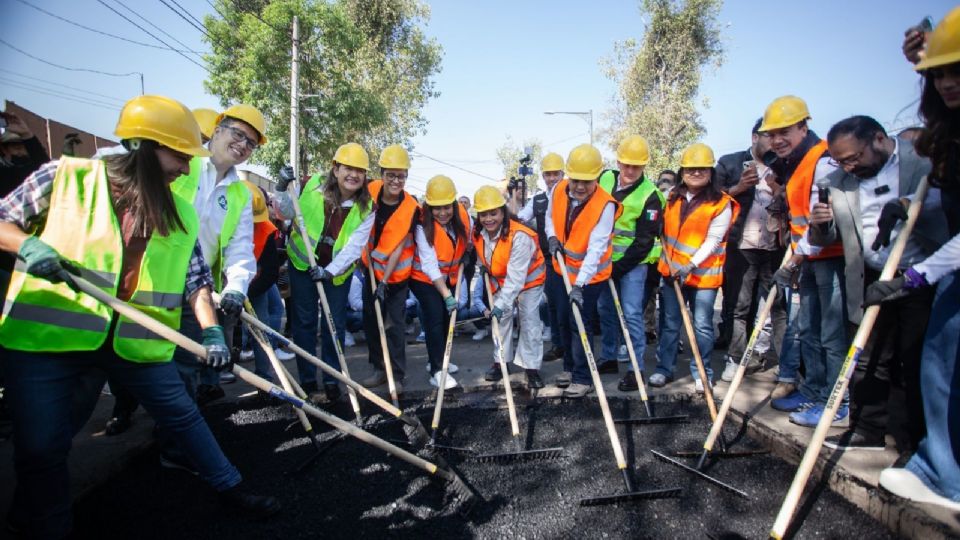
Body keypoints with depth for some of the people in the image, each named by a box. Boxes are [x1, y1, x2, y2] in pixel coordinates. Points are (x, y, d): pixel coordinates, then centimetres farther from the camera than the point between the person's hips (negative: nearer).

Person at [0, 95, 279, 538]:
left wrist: (210, 329, -14)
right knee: (41, 446, 7)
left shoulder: (179, 213, 2)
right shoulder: (64, 176, -6)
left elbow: (196, 278, 0)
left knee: (183, 415, 10)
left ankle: (230, 486, 28)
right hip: (46, 337, -2)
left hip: (138, 342, 3)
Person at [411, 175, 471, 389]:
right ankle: (437, 371, -7)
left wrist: (466, 258, -10)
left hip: (449, 277, 6)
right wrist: (446, 295, -33)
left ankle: (437, 359, 33)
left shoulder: (463, 215, -15)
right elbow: (430, 266, -29)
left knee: (447, 318, 13)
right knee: (435, 318, -15)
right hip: (425, 278, -5)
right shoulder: (423, 226, -28)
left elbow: (470, 240, 7)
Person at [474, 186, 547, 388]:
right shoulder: (477, 233, -17)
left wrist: (501, 304, -45)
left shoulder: (519, 236, -38)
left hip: (529, 279, -5)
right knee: (501, 319, 9)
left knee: (529, 321, -7)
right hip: (501, 280, 6)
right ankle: (500, 361, 24)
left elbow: (516, 277, -41)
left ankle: (532, 368, 5)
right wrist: (483, 266, -8)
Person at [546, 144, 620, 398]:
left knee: (580, 324, -5)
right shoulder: (559, 191, -9)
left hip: (589, 275, -6)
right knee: (564, 320, 17)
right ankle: (570, 367, 35)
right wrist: (552, 236, -8)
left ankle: (583, 378, 11)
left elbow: (596, 248, -30)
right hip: (564, 269, 7)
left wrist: (580, 284, -35)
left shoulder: (605, 206, -26)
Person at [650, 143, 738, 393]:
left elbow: (713, 240, -13)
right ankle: (664, 368, 22)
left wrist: (691, 265, -21)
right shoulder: (672, 198, 7)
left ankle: (702, 373, 18)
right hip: (671, 271, 4)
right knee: (669, 323, 11)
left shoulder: (721, 203, -8)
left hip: (703, 273, -4)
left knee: (702, 325, 3)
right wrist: (665, 259, 10)